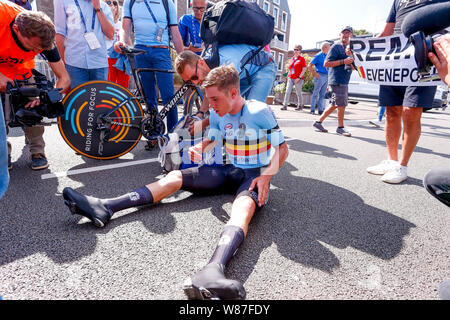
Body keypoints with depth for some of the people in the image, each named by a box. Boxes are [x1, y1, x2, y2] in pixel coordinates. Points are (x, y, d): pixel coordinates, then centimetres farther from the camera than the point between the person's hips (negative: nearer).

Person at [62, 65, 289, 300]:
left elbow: (282, 148, -7)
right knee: (175, 177, -11)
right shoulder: (218, 114, 3)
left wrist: (266, 176, -21)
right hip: (229, 171, 6)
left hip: (255, 175, -5)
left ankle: (213, 270, -69)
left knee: (245, 205, -41)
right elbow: (210, 140, 17)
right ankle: (105, 208, -20)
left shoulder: (260, 112, -13)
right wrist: (198, 149, -7)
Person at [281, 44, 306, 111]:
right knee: (287, 91, -7)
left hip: (298, 79, -5)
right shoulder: (292, 59, 15)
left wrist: (299, 77, -15)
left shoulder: (302, 59, -1)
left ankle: (300, 106, 18)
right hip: (290, 78, 5)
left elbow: (304, 69, -7)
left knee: (298, 93, 4)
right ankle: (285, 105, -8)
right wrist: (288, 76, 13)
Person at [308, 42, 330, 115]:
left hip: (326, 77, 7)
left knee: (323, 94, 6)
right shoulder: (318, 56, -3)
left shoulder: (327, 56, 18)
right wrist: (315, 74, -11)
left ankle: (320, 110, 8)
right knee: (316, 93, -6)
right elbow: (309, 66, -8)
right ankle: (312, 110, -2)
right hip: (320, 76, -7)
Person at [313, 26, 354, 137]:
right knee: (342, 104, -3)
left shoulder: (349, 49, 19)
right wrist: (343, 61, -16)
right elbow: (326, 64, -11)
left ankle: (318, 122, 19)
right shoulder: (336, 47, -4)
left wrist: (350, 56, -9)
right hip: (337, 80, -8)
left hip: (344, 81, 8)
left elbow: (352, 66, 10)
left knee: (335, 105, 11)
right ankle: (340, 127, 11)